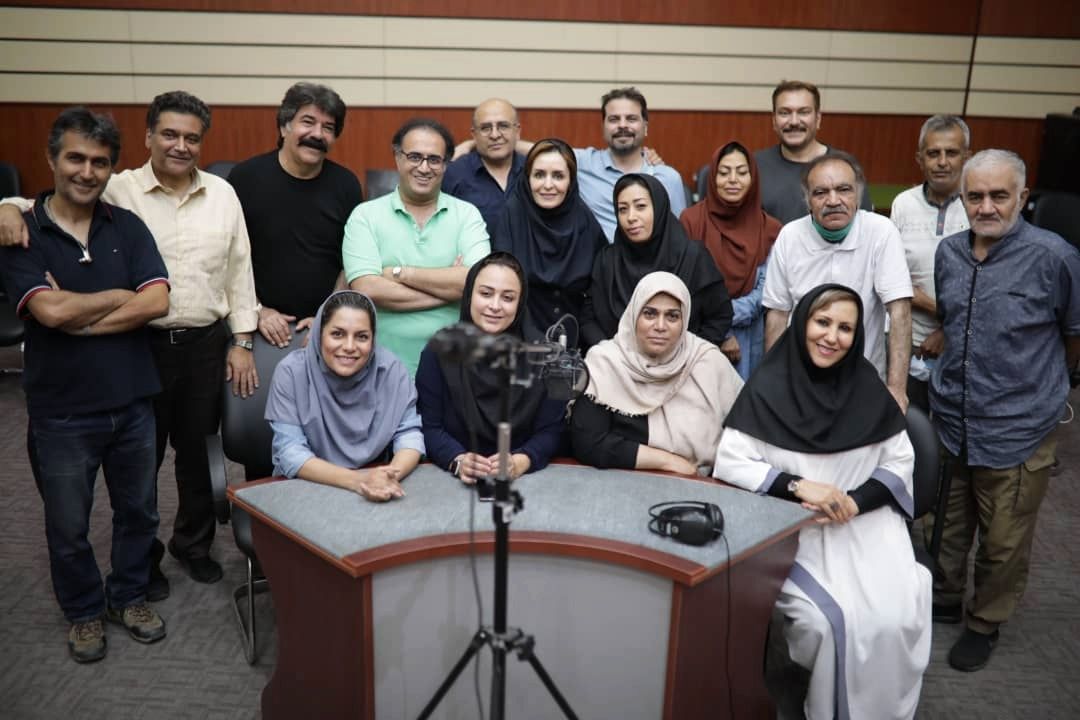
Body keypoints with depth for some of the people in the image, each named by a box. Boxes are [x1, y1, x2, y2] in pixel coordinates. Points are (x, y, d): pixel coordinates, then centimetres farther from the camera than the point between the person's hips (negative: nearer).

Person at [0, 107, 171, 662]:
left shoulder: (127, 227, 0)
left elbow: (158, 302, -13)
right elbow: (50, 311, -22)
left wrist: (80, 319, -17)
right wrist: (120, 296, -11)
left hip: (133, 400, 3)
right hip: (62, 410, -2)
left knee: (138, 511, 18)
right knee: (68, 527, 14)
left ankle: (129, 595, 40)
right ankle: (84, 611, 36)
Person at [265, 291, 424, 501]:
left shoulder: (390, 369, -8)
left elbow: (409, 433, -6)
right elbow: (290, 452, -15)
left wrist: (392, 474, -27)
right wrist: (355, 479, -28)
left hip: (376, 490, 2)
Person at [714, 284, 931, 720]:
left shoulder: (867, 386, 3)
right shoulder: (769, 386, -6)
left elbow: (900, 462, 7)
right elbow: (730, 461, -9)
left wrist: (855, 502, -11)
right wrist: (799, 486, -20)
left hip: (867, 524, 3)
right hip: (793, 530, -3)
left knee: (896, 617, -19)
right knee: (829, 619, -24)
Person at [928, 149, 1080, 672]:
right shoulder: (949, 252, 1)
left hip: (1016, 429, -4)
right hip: (950, 419, 4)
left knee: (1003, 542, 10)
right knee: (949, 524, 20)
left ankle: (984, 624, 32)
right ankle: (945, 599, 42)